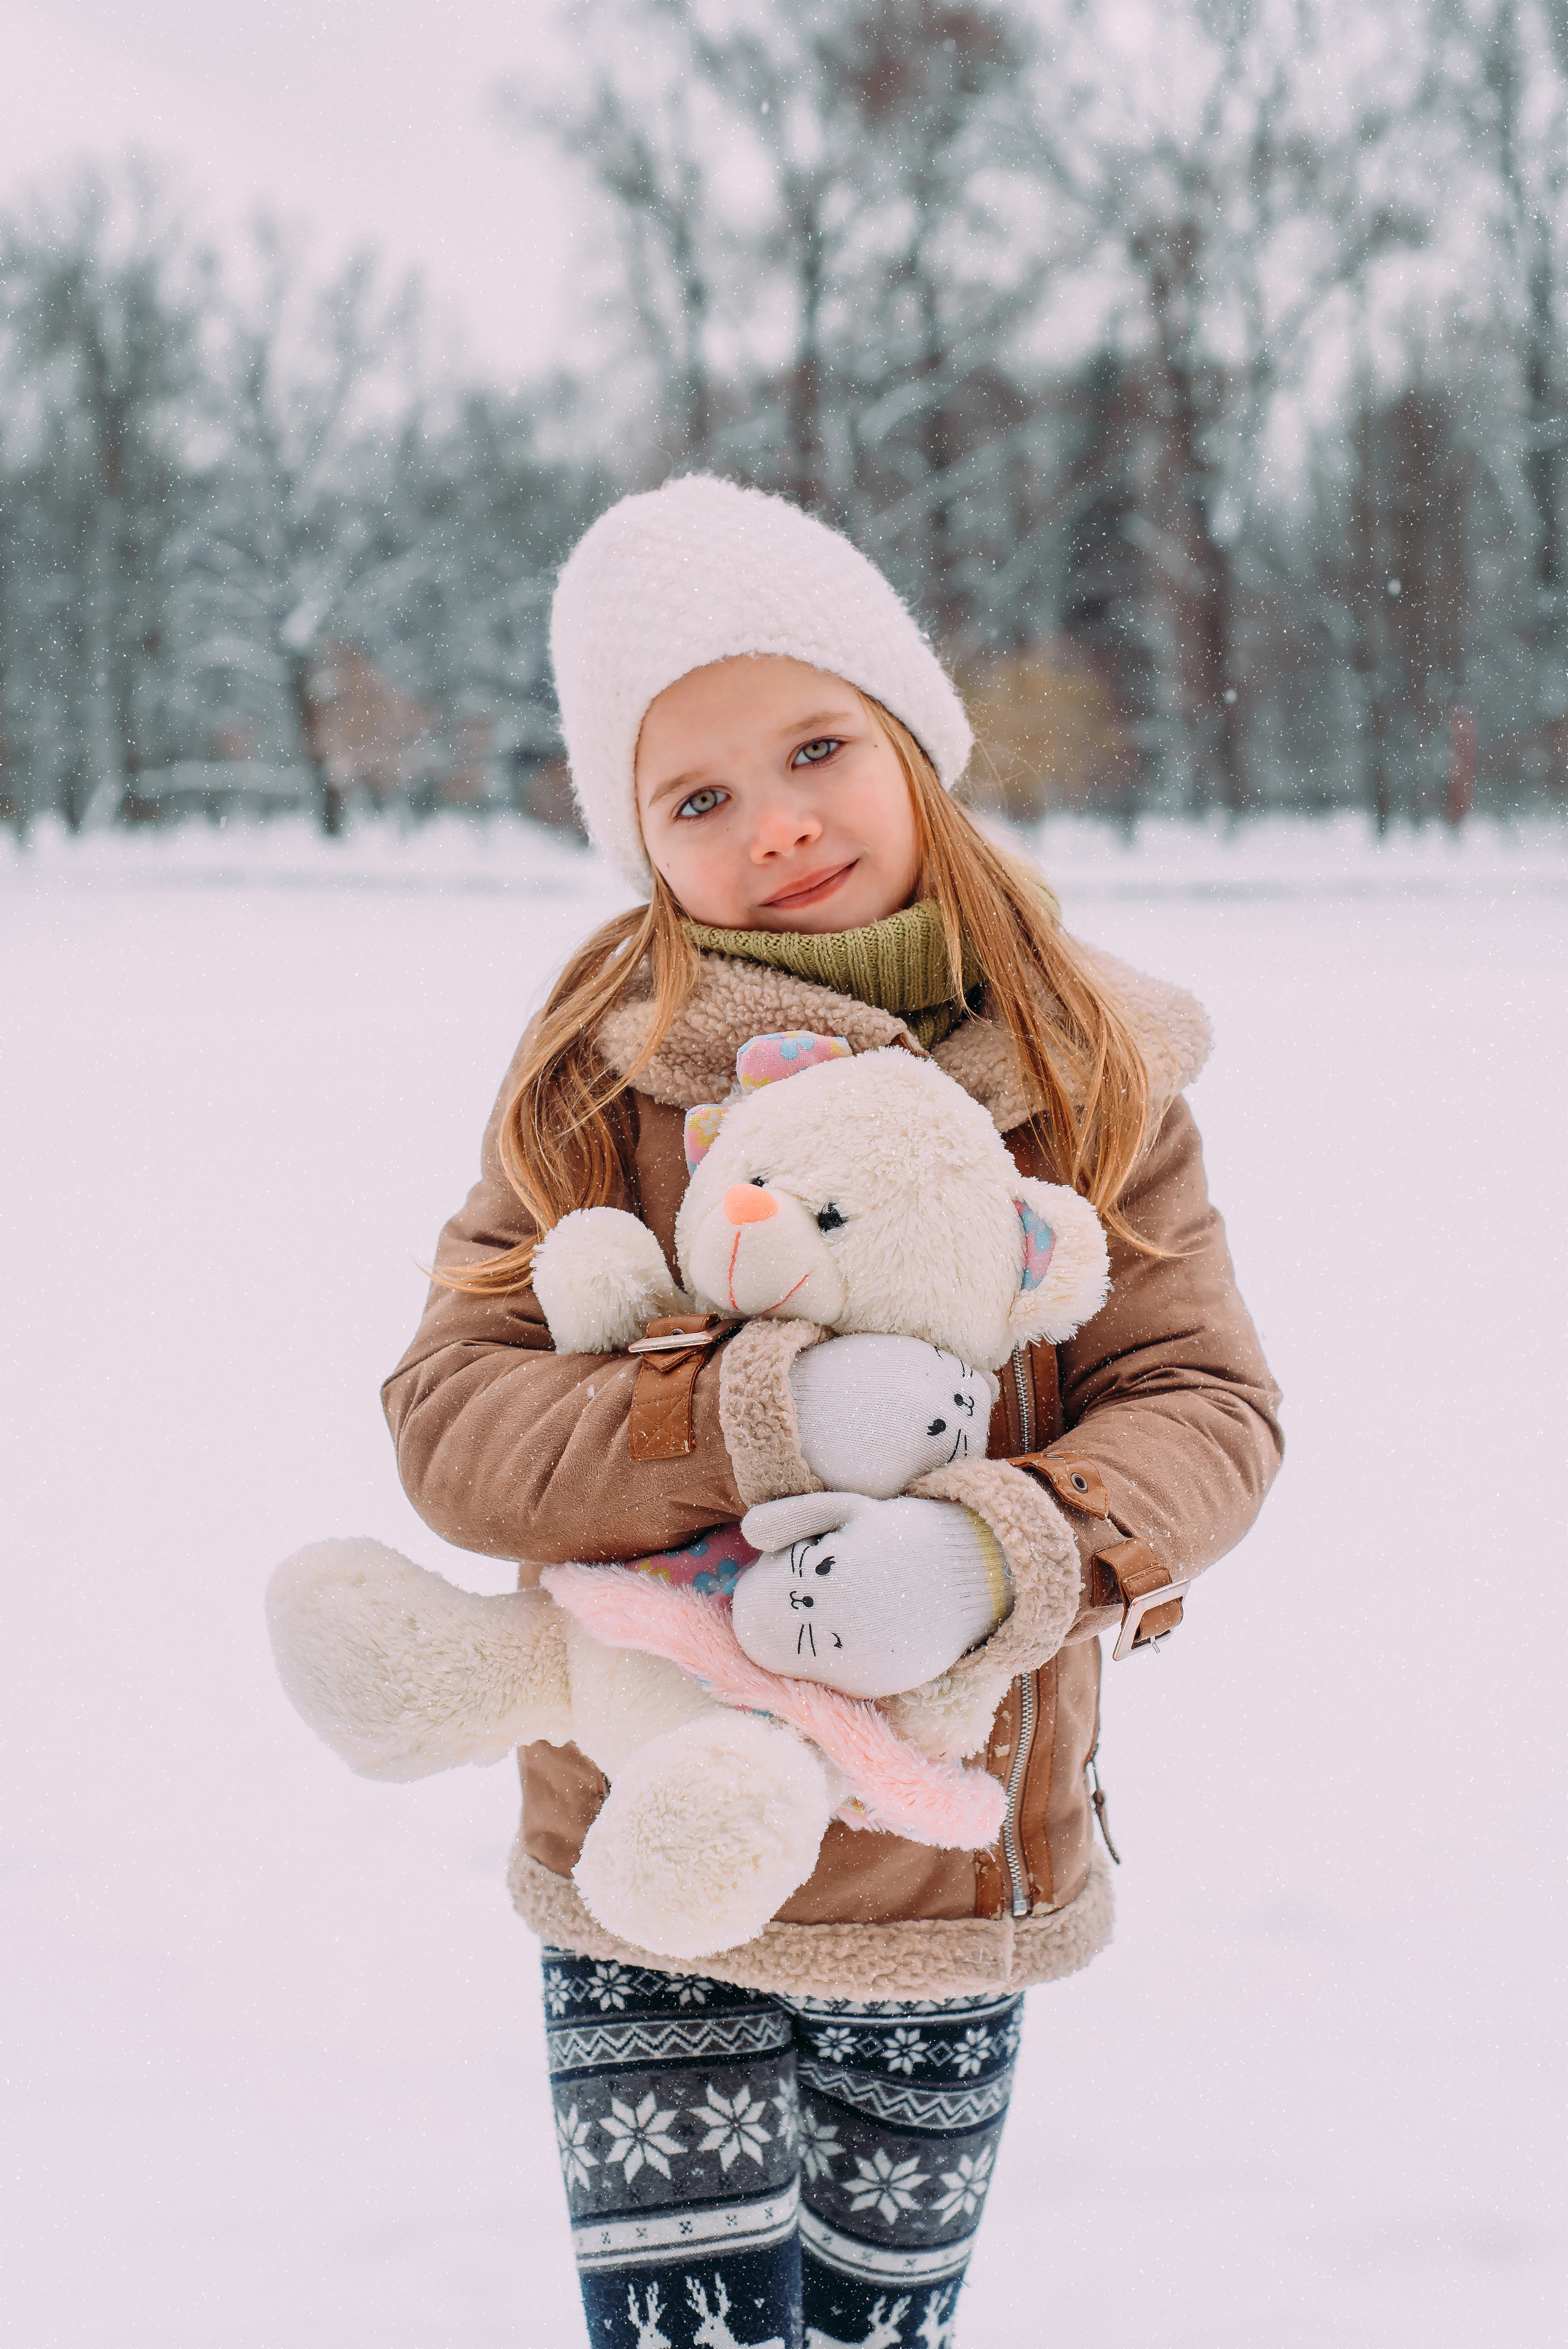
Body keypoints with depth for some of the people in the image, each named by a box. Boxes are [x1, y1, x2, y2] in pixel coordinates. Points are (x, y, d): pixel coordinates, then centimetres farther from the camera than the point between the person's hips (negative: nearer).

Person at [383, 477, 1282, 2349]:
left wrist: (1007, 1548, -31)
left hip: (953, 1881, 2)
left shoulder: (1089, 1073, -4)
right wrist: (761, 1423, -31)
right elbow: (450, 1423, -14)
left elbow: (1205, 1400, -10)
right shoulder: (598, 1081, -7)